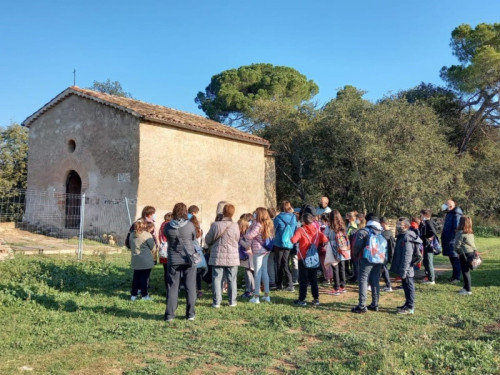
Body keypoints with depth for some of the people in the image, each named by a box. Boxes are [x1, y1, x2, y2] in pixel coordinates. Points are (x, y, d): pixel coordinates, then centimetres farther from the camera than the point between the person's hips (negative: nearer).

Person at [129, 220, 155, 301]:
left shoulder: (132, 235, 4)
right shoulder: (147, 235, -14)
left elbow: (131, 246, 12)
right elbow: (152, 246, -5)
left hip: (135, 260, 6)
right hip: (146, 260, -5)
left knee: (136, 277, 14)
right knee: (144, 277, 2)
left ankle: (133, 295, 17)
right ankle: (144, 295, 7)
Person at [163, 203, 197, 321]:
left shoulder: (168, 226, -8)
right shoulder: (190, 225, -12)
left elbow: (167, 239, 6)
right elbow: (194, 238, 2)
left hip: (173, 260, 1)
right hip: (189, 259, -1)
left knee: (172, 287, 8)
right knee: (190, 287, 8)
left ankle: (169, 314, 10)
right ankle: (190, 314, 13)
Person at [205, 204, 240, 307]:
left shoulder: (215, 225, -10)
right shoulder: (235, 226, -11)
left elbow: (207, 239, 0)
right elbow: (237, 239, 3)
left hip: (217, 257, 0)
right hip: (232, 257, 0)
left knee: (217, 279, 7)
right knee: (232, 280, 11)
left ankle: (217, 302, 7)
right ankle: (232, 301, 17)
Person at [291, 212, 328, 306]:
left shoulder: (301, 230, -14)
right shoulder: (317, 230, 0)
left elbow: (293, 240, -27)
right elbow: (325, 239, -6)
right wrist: (317, 243, 11)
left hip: (303, 258, -4)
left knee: (303, 279, 3)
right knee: (313, 278, 13)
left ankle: (302, 300, 6)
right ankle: (316, 299, 16)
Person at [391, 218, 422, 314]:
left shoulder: (407, 238, -20)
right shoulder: (402, 236, 13)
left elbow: (407, 255, -24)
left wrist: (403, 270, -24)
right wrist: (402, 269, 23)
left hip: (407, 269, -10)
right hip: (404, 268, 10)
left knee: (408, 286, -1)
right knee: (406, 286, 17)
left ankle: (410, 307, 7)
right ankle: (408, 304, 28)